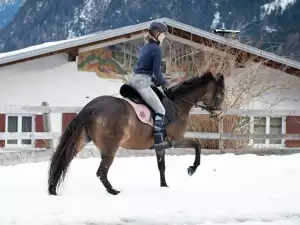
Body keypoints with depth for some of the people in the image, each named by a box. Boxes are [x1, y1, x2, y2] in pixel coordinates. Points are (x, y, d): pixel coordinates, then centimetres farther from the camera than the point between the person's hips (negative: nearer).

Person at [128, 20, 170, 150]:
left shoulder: (145, 47, 17)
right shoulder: (157, 49, -11)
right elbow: (157, 71, -13)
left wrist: (156, 81, 18)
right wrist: (163, 82, 5)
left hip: (133, 79, 9)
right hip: (142, 83, -9)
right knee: (160, 110, -5)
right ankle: (158, 140, -12)